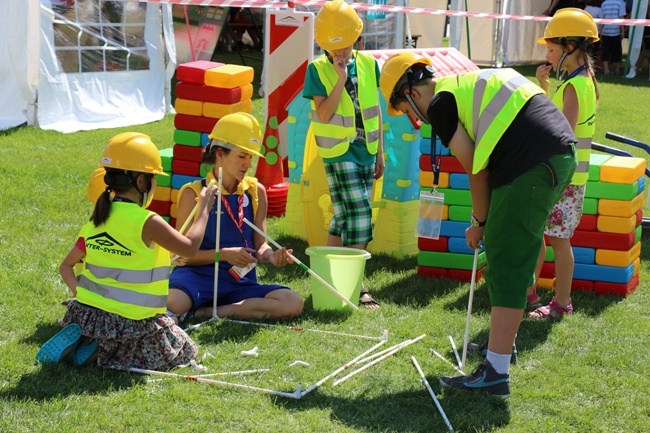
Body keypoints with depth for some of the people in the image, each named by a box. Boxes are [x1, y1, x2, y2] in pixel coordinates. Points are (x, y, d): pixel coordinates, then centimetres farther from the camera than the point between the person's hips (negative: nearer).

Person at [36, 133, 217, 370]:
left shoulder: (95, 221, 5)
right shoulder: (147, 222, -16)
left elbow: (66, 266, 10)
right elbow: (189, 247, -7)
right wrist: (203, 208, 4)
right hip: (131, 323, -7)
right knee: (184, 351, 12)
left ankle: (80, 341, 6)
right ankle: (101, 353, -4)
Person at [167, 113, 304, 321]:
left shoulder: (256, 191, 8)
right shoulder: (194, 193, -4)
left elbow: (259, 244, 11)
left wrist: (271, 255, -13)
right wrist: (223, 254, -18)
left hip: (241, 282, 6)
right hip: (199, 276, -6)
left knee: (293, 303, -22)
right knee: (169, 304, -40)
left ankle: (205, 313, -15)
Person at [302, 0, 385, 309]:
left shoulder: (368, 64, 3)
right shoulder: (318, 70, -8)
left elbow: (375, 109, 10)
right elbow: (324, 115, -16)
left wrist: (380, 153, 10)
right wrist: (341, 79, -21)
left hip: (366, 152, 5)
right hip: (339, 154, -5)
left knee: (344, 217, 11)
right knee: (357, 215, -11)